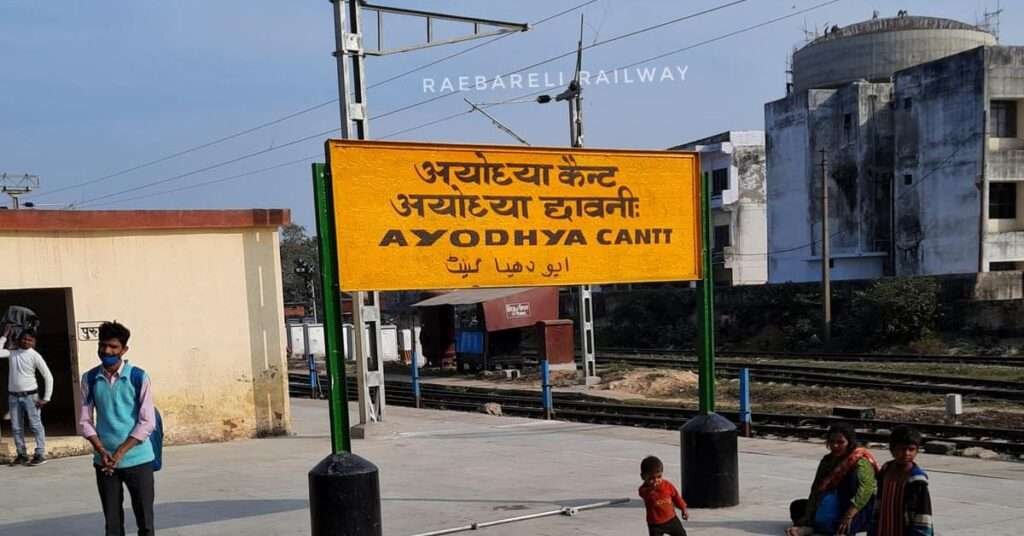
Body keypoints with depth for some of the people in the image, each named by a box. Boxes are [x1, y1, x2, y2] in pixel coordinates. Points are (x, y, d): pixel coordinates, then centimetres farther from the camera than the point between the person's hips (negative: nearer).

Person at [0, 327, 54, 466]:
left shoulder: (34, 355, -7)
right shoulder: (12, 353, 6)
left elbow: (48, 376, -7)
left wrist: (46, 398, -11)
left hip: (30, 395, -4)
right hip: (13, 396, 5)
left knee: (35, 425, -1)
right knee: (16, 427, 8)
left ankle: (40, 455, 2)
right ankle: (21, 455, 17)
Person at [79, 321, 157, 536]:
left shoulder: (139, 378, -7)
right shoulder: (90, 379, 2)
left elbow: (147, 423, -8)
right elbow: (85, 421, 4)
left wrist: (120, 452, -13)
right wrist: (102, 452, -9)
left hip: (138, 460, -3)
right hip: (104, 462, 3)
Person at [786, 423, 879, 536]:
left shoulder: (860, 461, -14)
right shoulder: (827, 461, 5)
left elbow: (866, 488, -32)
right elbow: (816, 489, -5)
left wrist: (848, 516, -43)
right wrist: (808, 516, -17)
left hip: (861, 511, -7)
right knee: (797, 506, -2)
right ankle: (808, 526, -32)